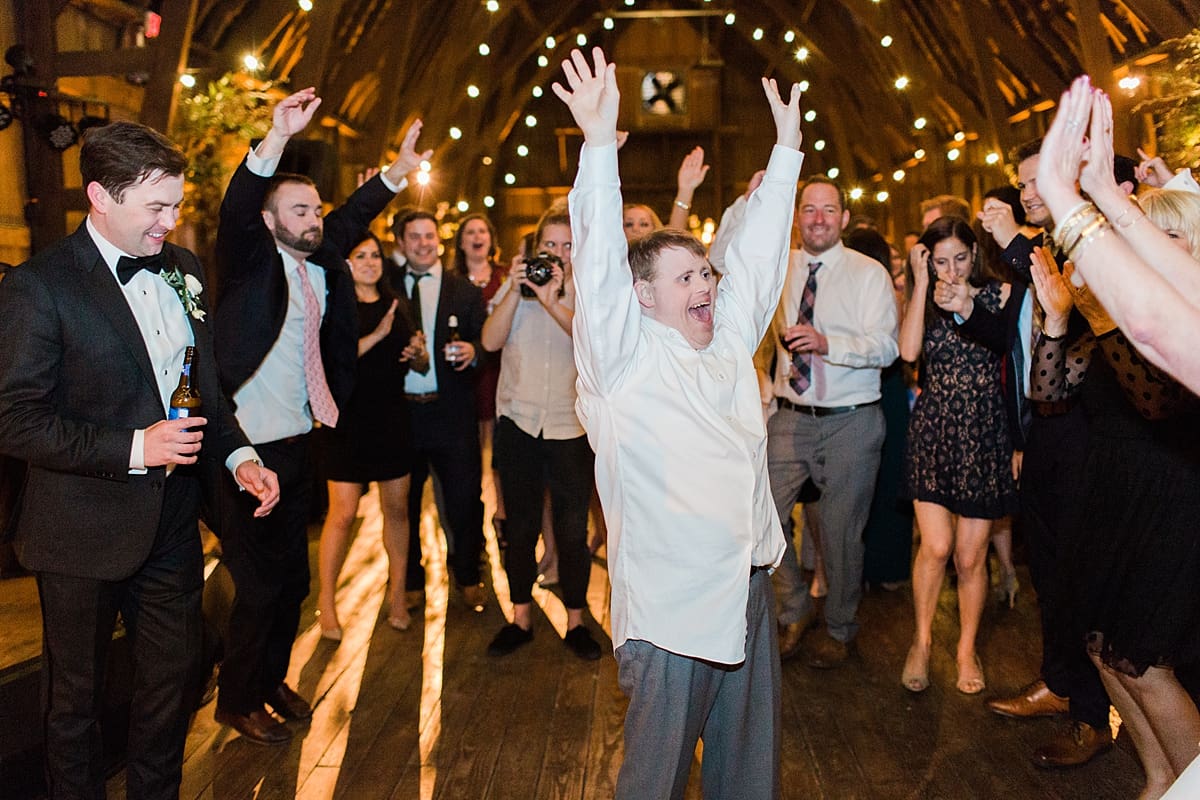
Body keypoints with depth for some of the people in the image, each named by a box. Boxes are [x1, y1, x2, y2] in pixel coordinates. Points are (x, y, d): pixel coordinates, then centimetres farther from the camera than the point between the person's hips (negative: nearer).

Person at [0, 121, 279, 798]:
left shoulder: (184, 269, 5)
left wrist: (239, 455, -2)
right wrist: (133, 448, -23)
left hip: (172, 525, 6)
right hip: (85, 535, -5)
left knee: (176, 676, 17)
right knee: (77, 693, 16)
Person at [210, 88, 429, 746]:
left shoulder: (322, 262, 8)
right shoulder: (249, 263, -10)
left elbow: (353, 218, 16)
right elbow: (236, 210, -27)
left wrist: (397, 172, 5)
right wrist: (278, 138, -41)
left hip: (297, 444, 7)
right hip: (247, 449, -7)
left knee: (292, 577, 17)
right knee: (259, 583, 3)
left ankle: (272, 679, 37)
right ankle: (237, 700, 24)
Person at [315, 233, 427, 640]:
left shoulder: (395, 307, 11)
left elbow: (420, 365, 15)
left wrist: (419, 354, -8)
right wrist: (377, 335, -20)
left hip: (392, 419, 5)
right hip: (347, 420, -4)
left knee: (397, 507, 8)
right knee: (343, 514, -3)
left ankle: (397, 593, 22)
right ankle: (326, 601, 13)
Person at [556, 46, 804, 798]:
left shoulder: (729, 338, 8)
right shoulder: (624, 356, -8)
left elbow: (758, 252, 12)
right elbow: (599, 260, -18)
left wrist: (788, 148, 13)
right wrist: (600, 143, -25)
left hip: (748, 589, 6)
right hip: (670, 605, -6)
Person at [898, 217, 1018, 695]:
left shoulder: (1000, 295, 3)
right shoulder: (924, 302, 7)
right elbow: (909, 351, -13)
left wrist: (968, 308, -19)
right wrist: (922, 282, -10)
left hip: (984, 434, -1)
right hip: (933, 430, 1)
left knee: (970, 556, 4)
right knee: (936, 546, -8)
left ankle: (967, 649, 25)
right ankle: (922, 641, 15)